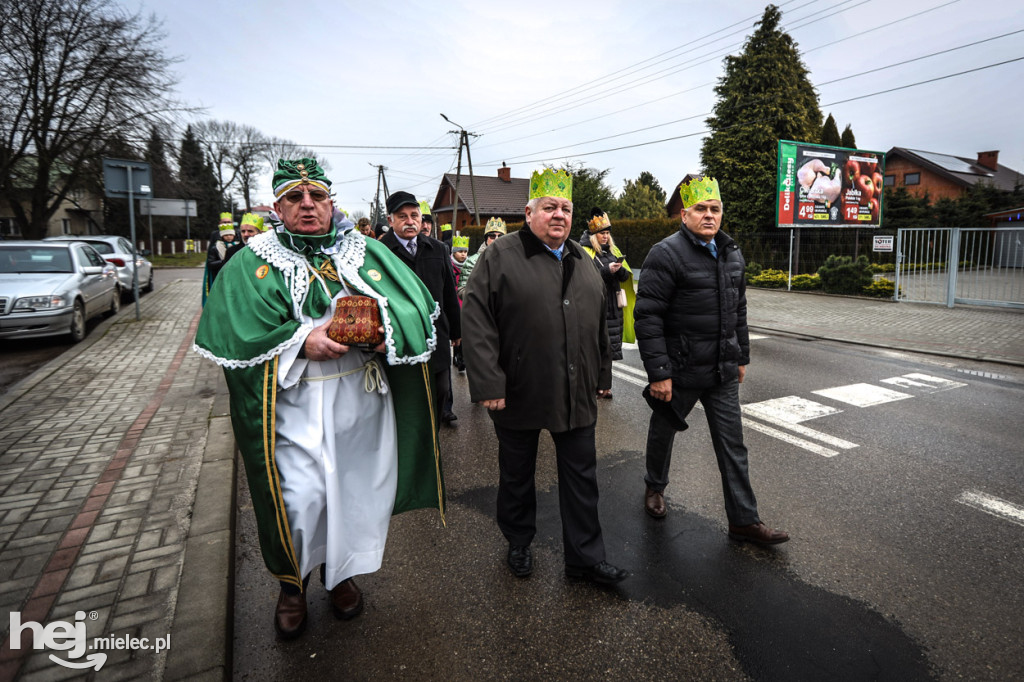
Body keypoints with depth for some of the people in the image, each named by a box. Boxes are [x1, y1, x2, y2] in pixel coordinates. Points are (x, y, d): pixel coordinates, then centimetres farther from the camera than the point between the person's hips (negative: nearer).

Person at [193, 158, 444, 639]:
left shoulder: (367, 253, 6)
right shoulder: (252, 265, 2)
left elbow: (417, 307, -1)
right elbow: (232, 336, -9)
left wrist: (382, 330, -21)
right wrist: (300, 342, -21)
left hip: (362, 398, 3)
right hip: (295, 406, -2)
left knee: (354, 491, 14)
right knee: (300, 501, -2)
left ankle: (339, 572, 42)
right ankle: (292, 585, 30)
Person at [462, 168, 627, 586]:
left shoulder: (582, 262, 12)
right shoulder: (500, 256, -7)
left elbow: (599, 324, 18)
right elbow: (477, 321, -13)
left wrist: (602, 374, 17)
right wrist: (488, 383, -18)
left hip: (576, 394, 5)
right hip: (519, 391, -4)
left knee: (581, 476, 11)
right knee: (517, 474, 14)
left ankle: (585, 557, 27)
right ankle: (519, 543, 37)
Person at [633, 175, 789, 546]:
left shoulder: (732, 254, 9)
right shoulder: (667, 254, -15)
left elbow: (739, 310, 19)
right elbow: (648, 317, -20)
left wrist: (742, 356, 17)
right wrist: (658, 372, -22)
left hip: (723, 372, 6)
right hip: (680, 371, -6)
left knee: (733, 444, 8)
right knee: (663, 431, 16)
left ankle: (744, 519, 20)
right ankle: (655, 487, 41)